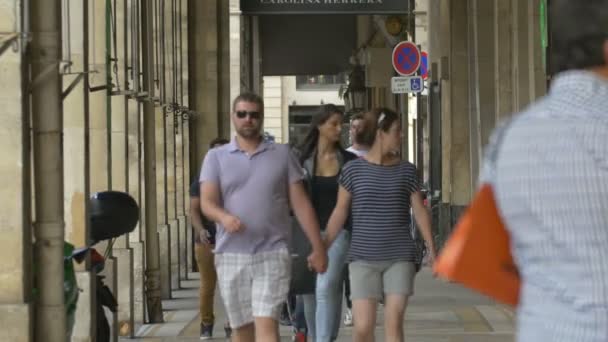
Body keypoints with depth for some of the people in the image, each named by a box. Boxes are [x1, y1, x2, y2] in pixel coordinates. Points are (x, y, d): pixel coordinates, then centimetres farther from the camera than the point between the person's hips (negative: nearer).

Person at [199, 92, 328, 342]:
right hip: (231, 256, 2)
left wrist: (318, 247, 3)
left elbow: (300, 203, 7)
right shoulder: (216, 157, 7)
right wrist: (224, 217, -28)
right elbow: (207, 203, -5)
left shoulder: (282, 154, 7)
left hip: (273, 254, -1)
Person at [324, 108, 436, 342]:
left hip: (400, 258, 2)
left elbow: (419, 212, 8)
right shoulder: (353, 170, 0)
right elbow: (339, 214, 5)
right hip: (363, 259, -1)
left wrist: (431, 250, 2)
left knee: (394, 322, -4)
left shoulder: (406, 171, 6)